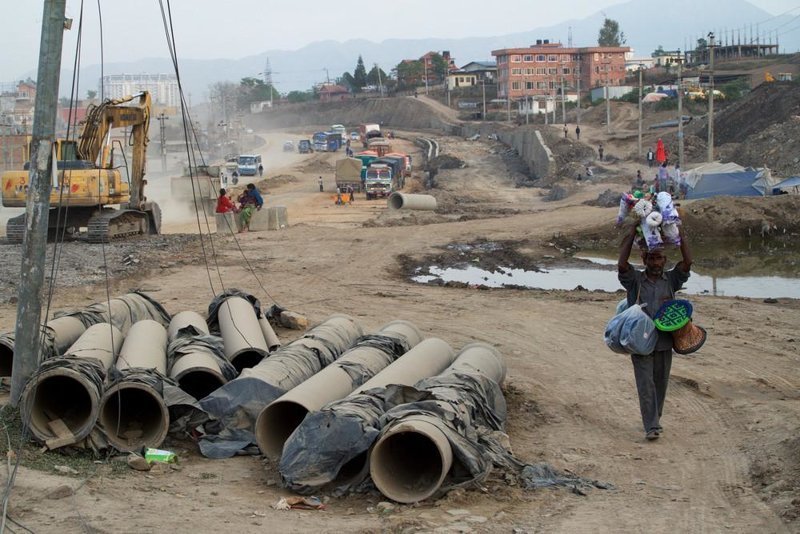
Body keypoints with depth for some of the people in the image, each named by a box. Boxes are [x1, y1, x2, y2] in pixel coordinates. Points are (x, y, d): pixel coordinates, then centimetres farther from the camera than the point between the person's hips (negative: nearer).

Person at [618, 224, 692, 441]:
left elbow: (687, 261, -5)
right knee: (645, 384, -7)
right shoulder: (635, 279, 0)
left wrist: (680, 233, -8)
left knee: (660, 383, 11)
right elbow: (622, 264, -16)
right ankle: (651, 427, -9)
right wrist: (632, 234, -15)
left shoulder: (671, 279, 7)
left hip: (664, 342, 3)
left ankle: (655, 420, 27)